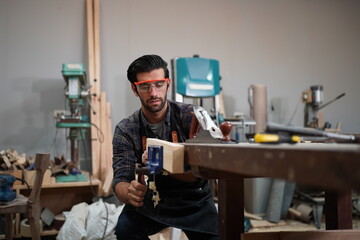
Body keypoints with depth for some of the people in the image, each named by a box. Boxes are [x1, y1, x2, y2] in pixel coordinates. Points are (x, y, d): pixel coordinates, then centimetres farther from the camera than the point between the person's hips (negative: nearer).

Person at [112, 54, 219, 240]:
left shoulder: (189, 115, -14)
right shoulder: (125, 130, -10)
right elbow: (120, 180, -14)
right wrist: (129, 193, -39)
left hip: (193, 199, 0)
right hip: (150, 198, 0)